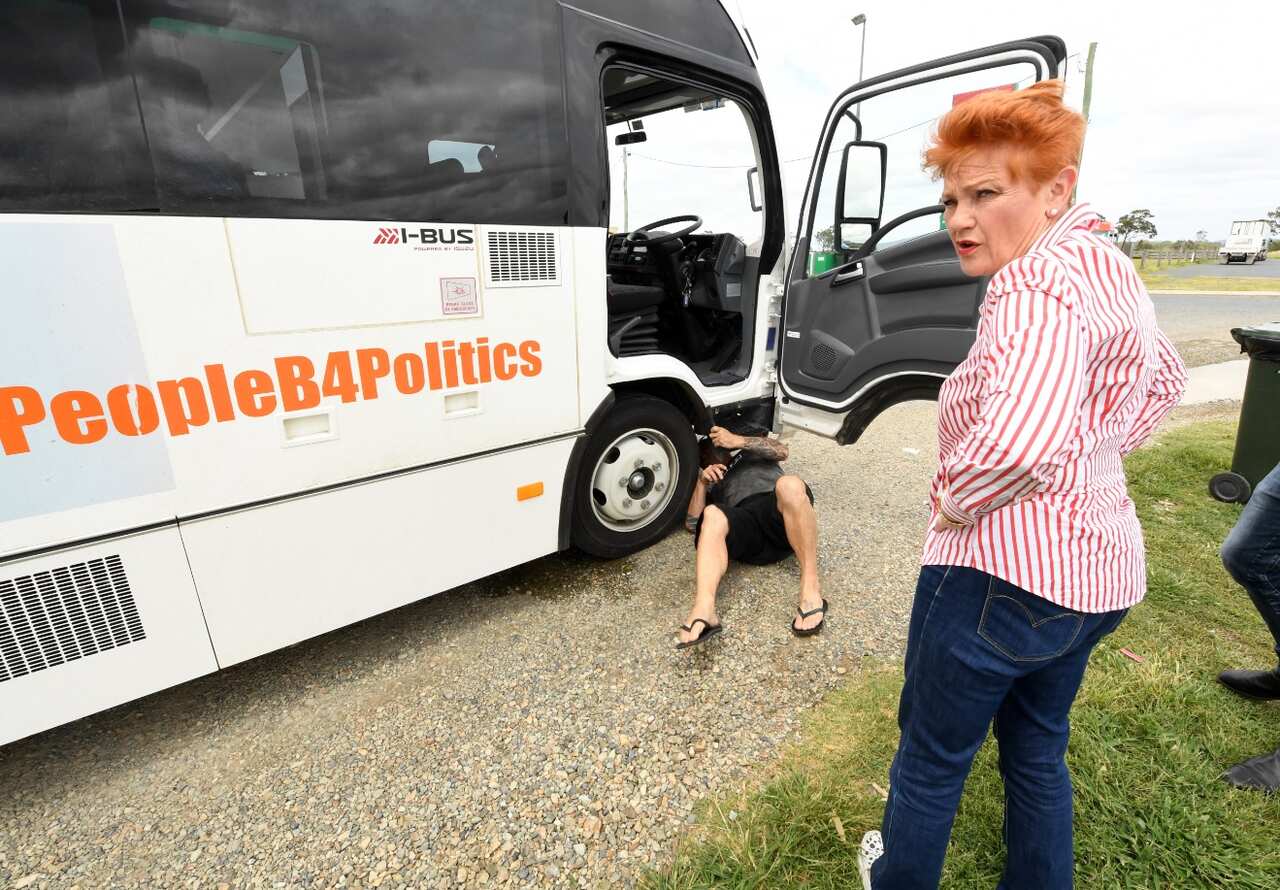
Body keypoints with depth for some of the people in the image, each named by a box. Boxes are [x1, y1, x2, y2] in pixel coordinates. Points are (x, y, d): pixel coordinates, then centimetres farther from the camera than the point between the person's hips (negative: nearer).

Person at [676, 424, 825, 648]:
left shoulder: (751, 453, 38)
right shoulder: (713, 486, 37)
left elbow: (783, 451, 14)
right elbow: (693, 523, 19)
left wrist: (738, 440, 4)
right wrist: (701, 482, 8)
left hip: (779, 511, -1)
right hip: (744, 525, 1)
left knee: (789, 485, -36)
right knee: (713, 515, -34)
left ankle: (811, 590, -35)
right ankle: (703, 611, -54)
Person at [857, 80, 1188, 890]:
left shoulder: (1036, 283, -23)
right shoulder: (1108, 267, 9)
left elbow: (1019, 444, -39)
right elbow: (1163, 380, 25)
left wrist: (954, 504, -21)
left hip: (1006, 573, -9)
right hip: (1102, 569, 10)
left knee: (932, 757, 15)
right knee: (1039, 748, 28)